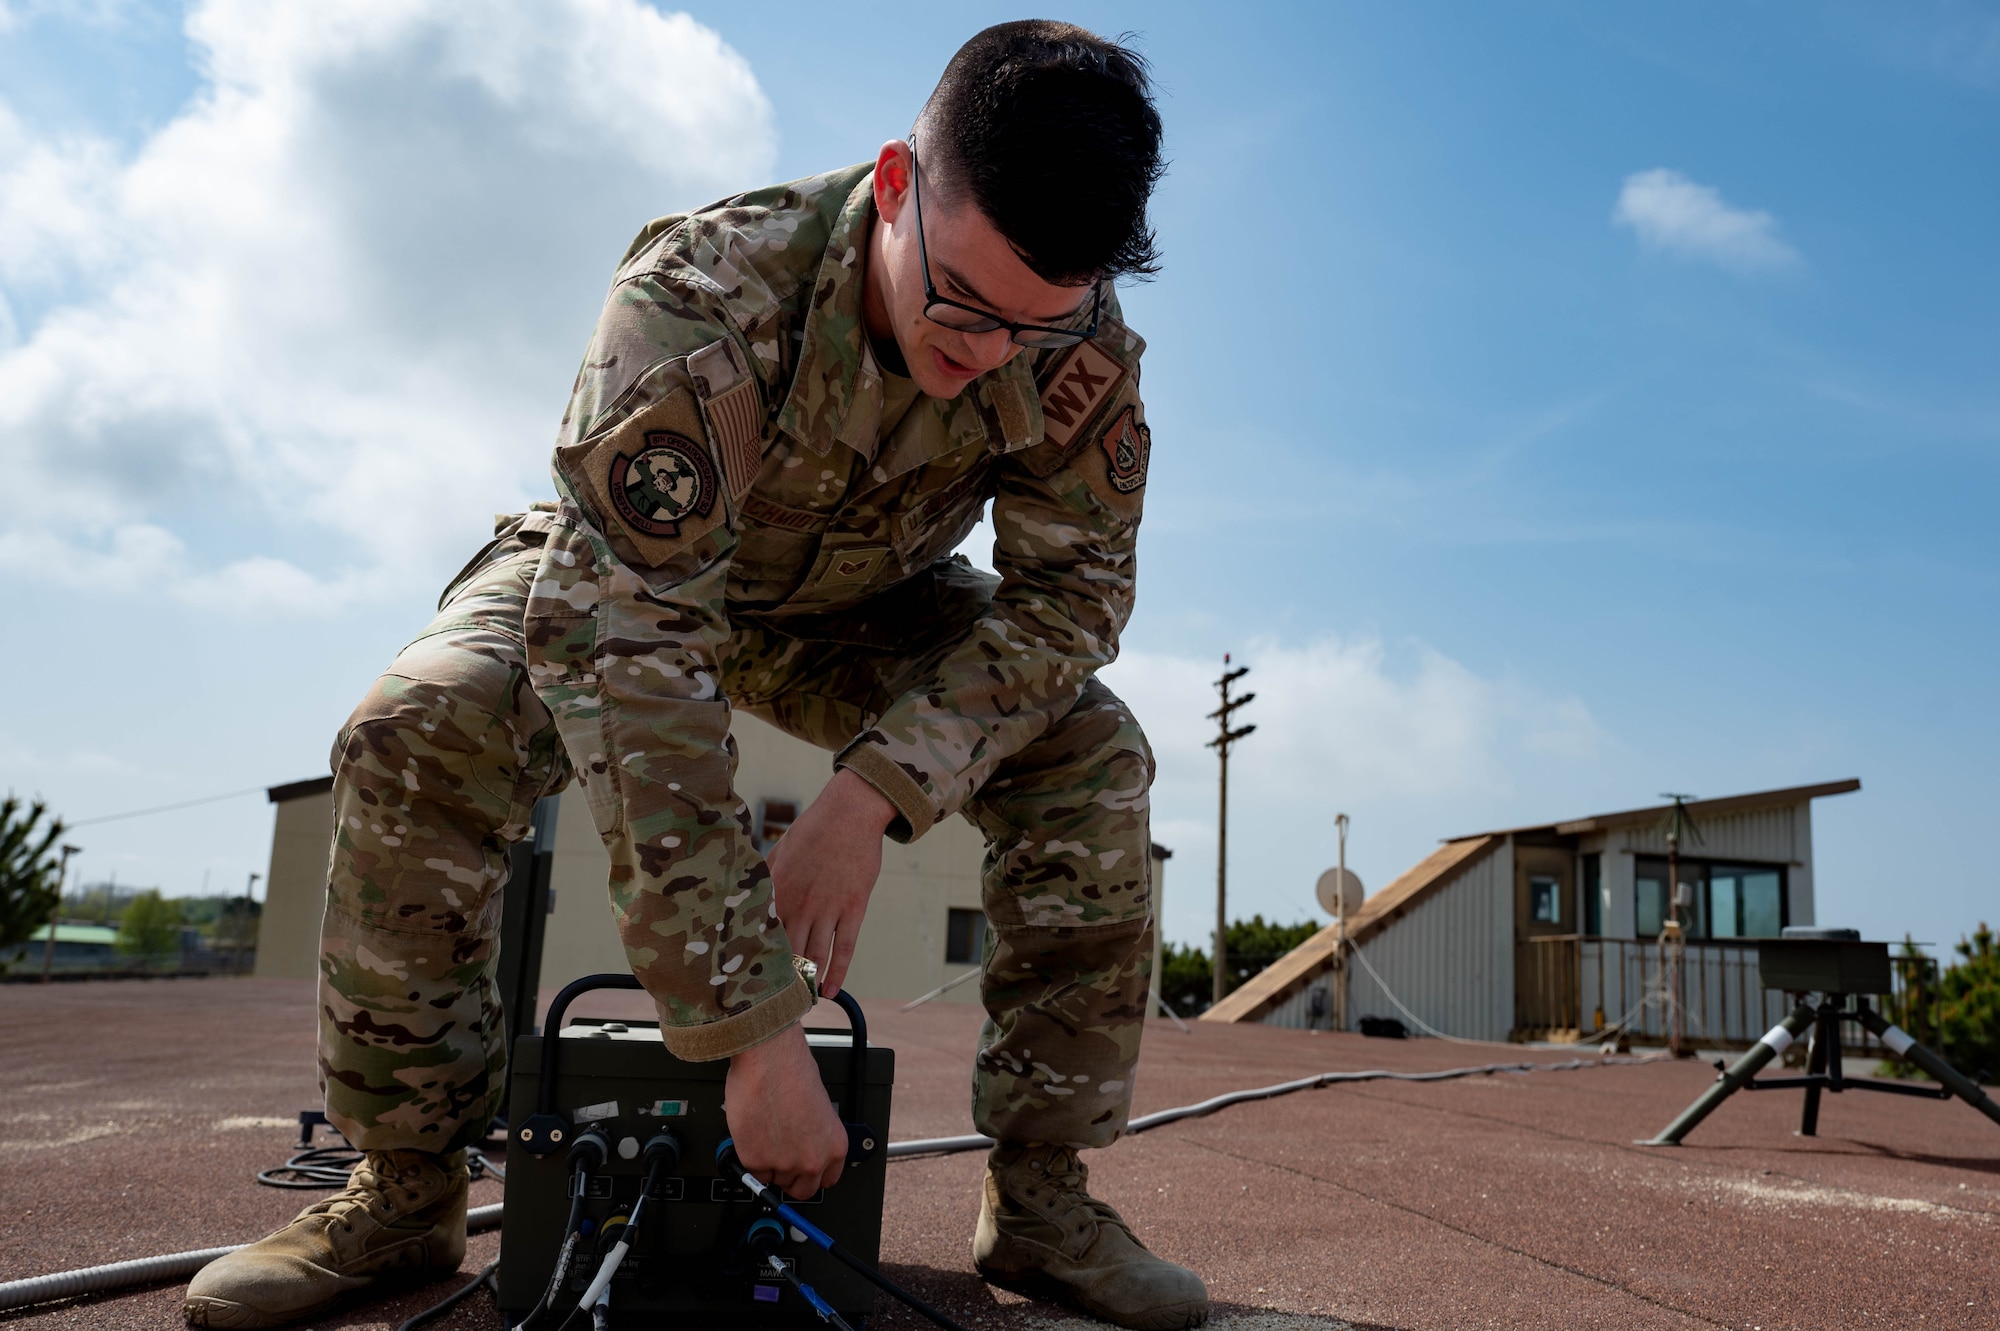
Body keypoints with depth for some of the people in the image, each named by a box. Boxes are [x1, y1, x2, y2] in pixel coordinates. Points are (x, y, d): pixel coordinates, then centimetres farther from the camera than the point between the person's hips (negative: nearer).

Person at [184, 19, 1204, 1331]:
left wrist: (873, 793, -37)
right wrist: (755, 1032, -46)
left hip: (867, 609, 3)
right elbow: (629, 657, -44)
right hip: (631, 576, -2)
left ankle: (1041, 1194, -9)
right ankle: (407, 1189, -9)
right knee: (418, 732, -29)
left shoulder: (1083, 347, -27)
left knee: (1094, 758, -21)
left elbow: (1075, 585, -21)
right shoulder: (699, 300, -39)